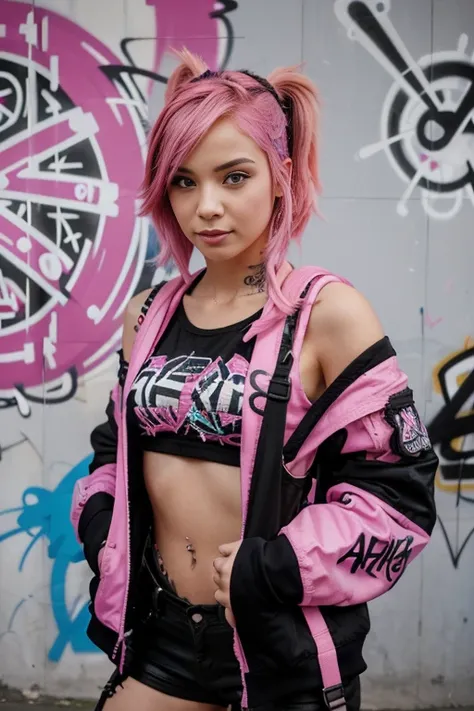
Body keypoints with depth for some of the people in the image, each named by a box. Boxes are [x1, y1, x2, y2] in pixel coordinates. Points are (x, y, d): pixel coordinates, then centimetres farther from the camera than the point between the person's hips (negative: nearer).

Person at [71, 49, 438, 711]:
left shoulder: (327, 313, -14)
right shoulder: (148, 316, 1)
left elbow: (399, 488, -13)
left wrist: (267, 569, -18)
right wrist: (106, 542, -1)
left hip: (285, 642, -4)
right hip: (161, 628, 4)